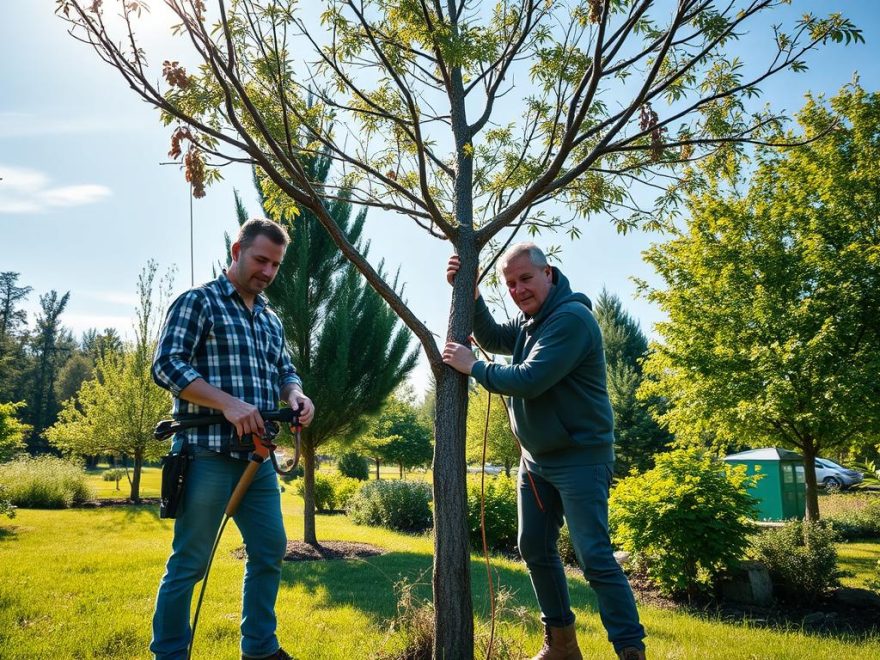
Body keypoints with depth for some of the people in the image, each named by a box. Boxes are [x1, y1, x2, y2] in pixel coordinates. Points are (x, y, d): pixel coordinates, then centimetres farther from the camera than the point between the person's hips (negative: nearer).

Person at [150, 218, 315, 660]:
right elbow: (166, 365, -12)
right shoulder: (198, 302, -3)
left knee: (270, 551, 13)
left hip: (258, 455, 7)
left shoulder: (270, 320, 18)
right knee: (189, 562, 0)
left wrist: (295, 395, -5)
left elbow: (284, 371, 19)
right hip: (208, 453, -7)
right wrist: (228, 403, -23)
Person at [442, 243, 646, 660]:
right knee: (535, 549, 14)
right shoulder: (529, 320, 9)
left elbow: (528, 380, -27)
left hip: (579, 458, -9)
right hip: (536, 459, 10)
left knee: (594, 557, -10)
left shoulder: (571, 319, -22)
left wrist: (472, 366, -15)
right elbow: (493, 339, 14)